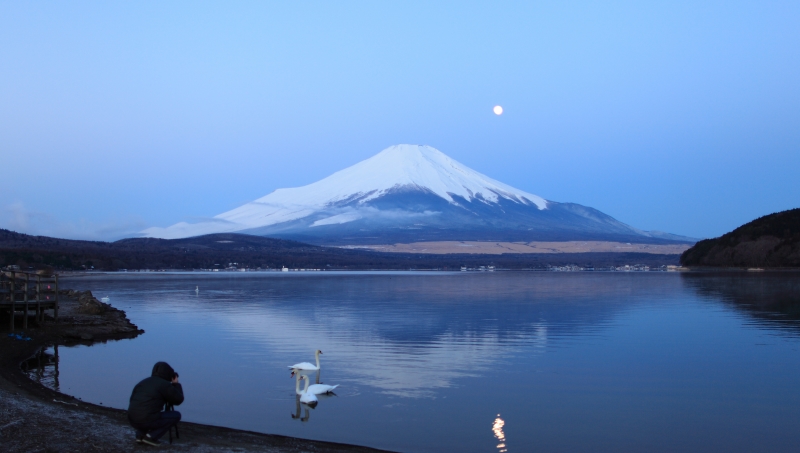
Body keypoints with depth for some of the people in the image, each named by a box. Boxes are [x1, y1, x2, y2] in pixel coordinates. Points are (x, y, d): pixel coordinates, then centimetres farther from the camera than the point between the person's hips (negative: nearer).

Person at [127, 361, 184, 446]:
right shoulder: (165, 384, -3)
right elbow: (178, 400, 6)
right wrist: (176, 384, 20)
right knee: (176, 415, 10)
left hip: (132, 420, 7)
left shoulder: (143, 382, 17)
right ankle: (151, 436, 1)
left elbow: (133, 400, 28)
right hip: (148, 421, -7)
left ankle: (140, 434, 15)